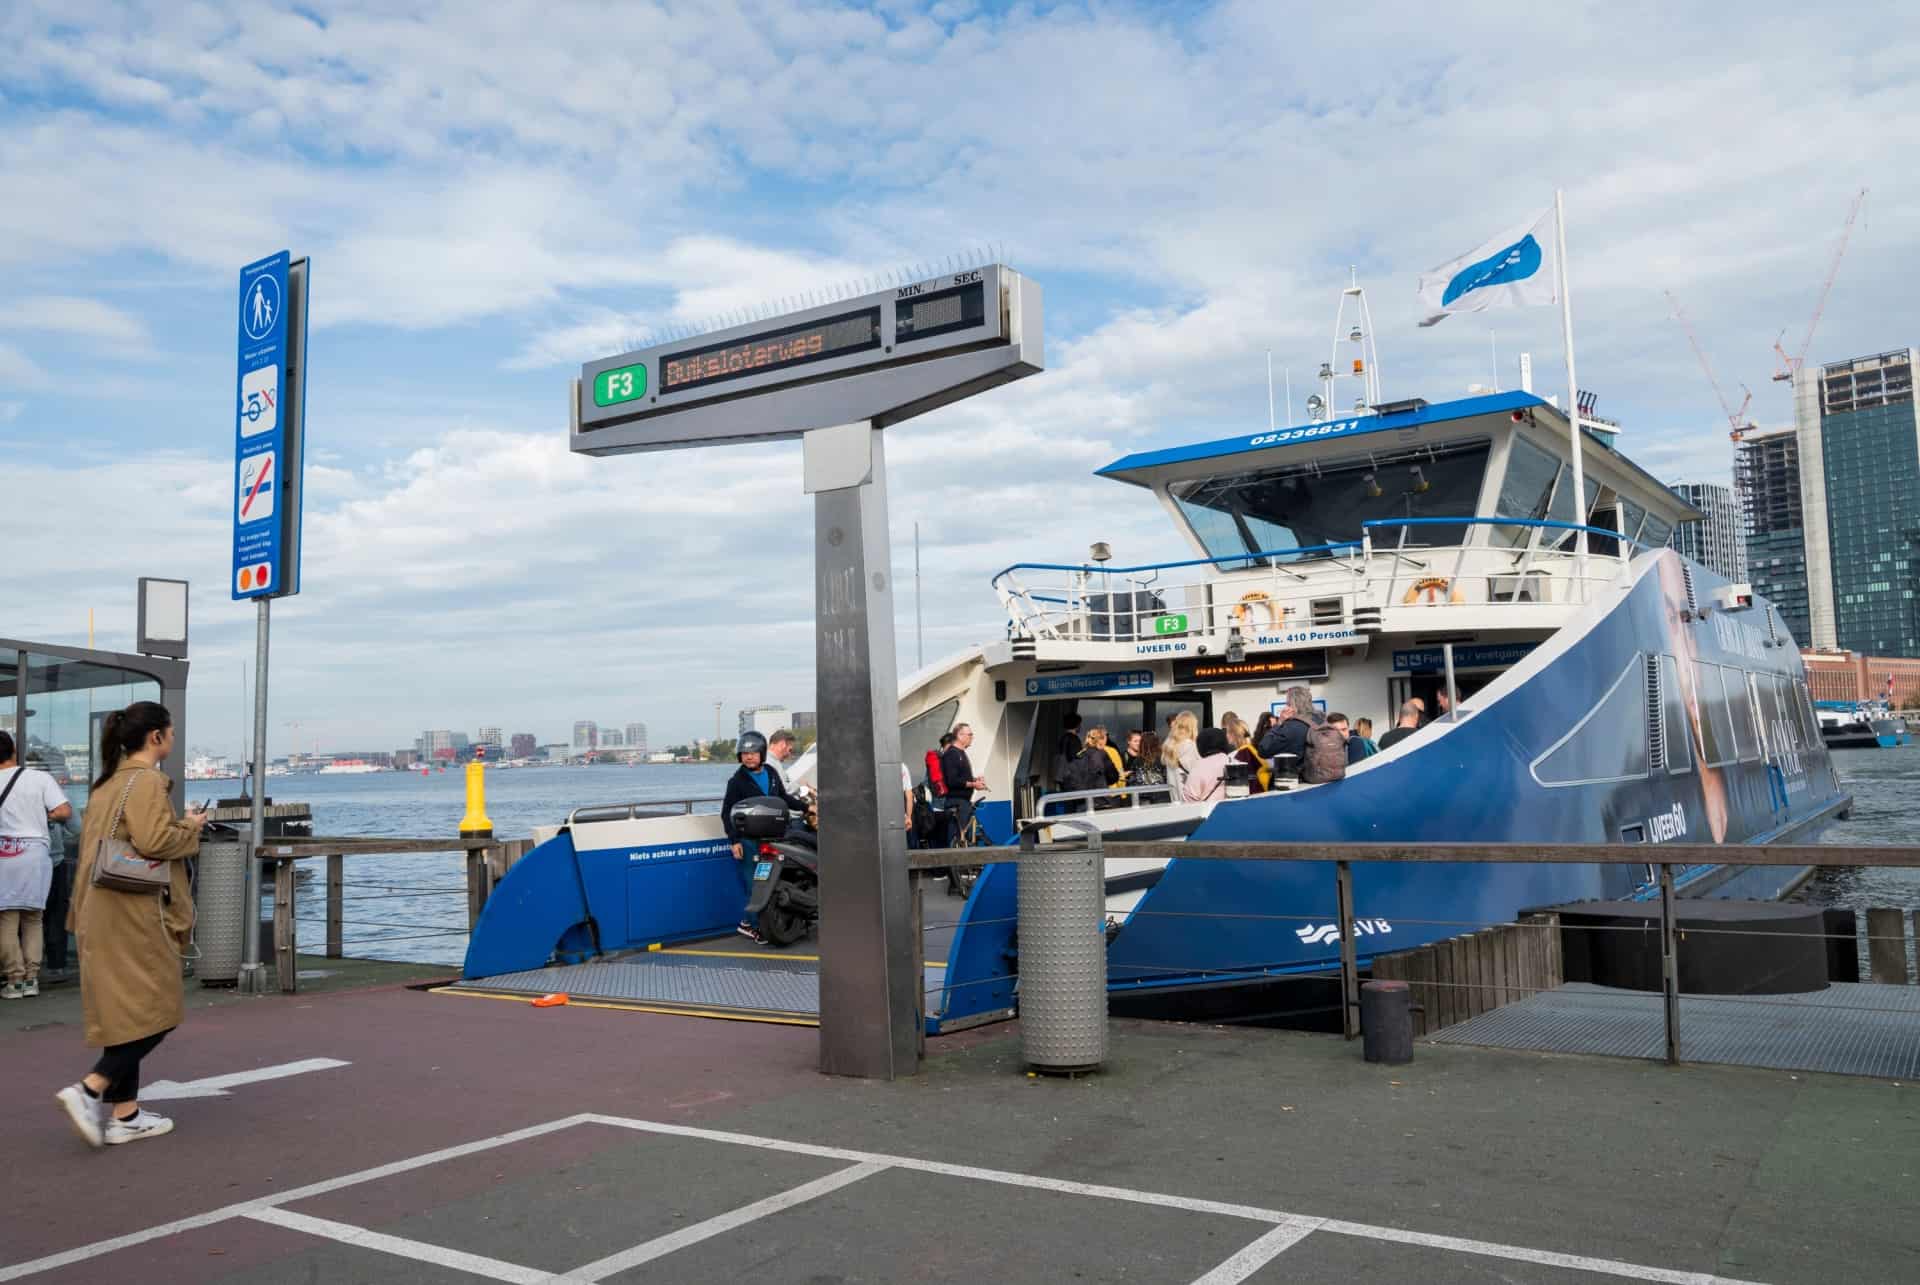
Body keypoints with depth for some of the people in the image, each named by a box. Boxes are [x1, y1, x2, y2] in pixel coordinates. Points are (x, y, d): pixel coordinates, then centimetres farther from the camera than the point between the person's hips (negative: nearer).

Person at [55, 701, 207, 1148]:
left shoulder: (108, 782, 15)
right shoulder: (147, 781, -13)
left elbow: (91, 842, 20)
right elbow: (154, 840, -22)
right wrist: (190, 827, -7)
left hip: (103, 913, 9)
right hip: (136, 914, -9)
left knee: (126, 1011, 12)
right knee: (155, 1012, -2)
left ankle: (125, 1114, 15)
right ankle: (90, 1090, -11)